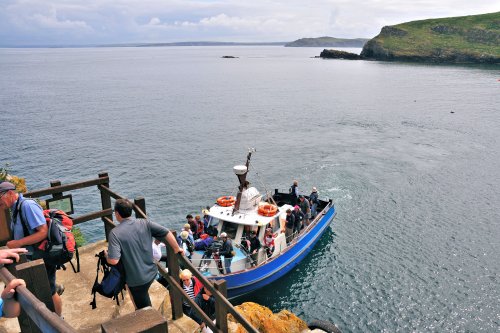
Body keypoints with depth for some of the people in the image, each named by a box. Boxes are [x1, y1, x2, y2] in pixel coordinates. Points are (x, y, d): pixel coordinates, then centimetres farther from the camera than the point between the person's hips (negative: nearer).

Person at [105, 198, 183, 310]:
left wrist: (106, 254, -3)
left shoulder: (115, 233, -20)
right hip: (151, 272, 5)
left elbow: (113, 260, -27)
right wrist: (177, 249, 5)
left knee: (144, 308, 18)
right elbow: (167, 233, -11)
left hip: (136, 279, -5)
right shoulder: (144, 223, -8)